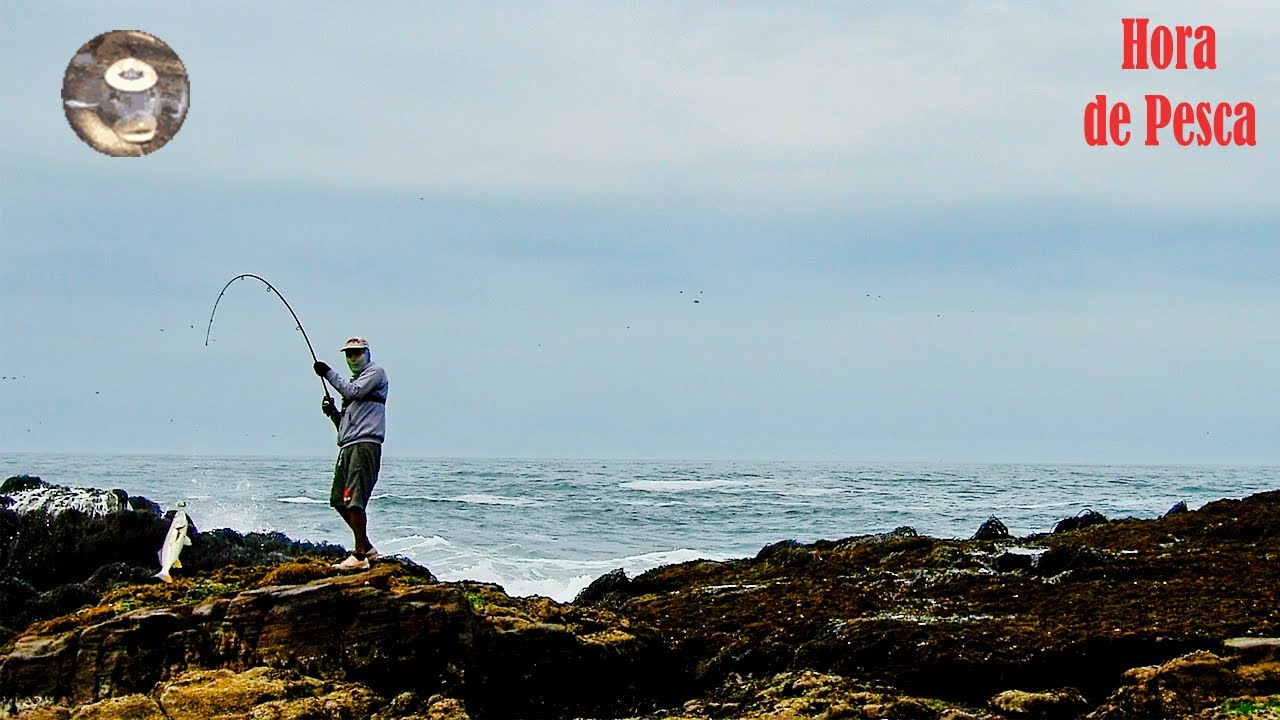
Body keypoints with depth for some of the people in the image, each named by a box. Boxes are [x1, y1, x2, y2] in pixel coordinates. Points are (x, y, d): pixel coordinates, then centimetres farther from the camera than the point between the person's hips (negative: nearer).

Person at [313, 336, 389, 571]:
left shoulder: (375, 373, 4)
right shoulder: (352, 382, 28)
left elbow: (354, 391, -15)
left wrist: (329, 373, -7)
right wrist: (333, 412, 7)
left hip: (366, 444, -10)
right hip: (347, 446, 10)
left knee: (354, 499, -16)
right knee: (339, 500, 9)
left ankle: (360, 556, -17)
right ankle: (367, 548, 17)